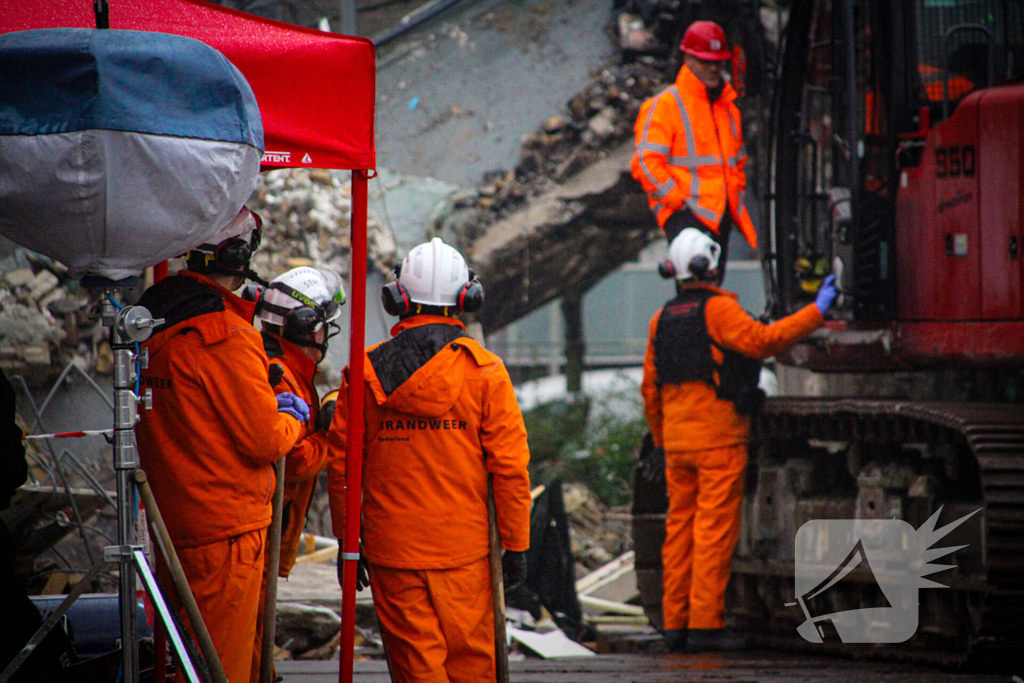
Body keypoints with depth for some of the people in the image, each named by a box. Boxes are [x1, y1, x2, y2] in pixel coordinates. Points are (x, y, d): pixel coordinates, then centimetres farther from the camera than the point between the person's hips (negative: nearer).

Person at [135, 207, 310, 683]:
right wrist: (294, 416, 4)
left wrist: (268, 407, 16)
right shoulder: (225, 337, -20)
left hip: (172, 518, 9)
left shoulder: (152, 321, 7)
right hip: (228, 527, -9)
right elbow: (266, 440, -16)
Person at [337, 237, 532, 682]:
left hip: (391, 546, 1)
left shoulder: (366, 371, 0)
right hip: (463, 547, -1)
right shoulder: (485, 372, -5)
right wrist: (515, 545, 3)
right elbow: (510, 467, -5)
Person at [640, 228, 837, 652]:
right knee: (715, 530, -5)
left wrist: (661, 443, 25)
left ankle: (675, 623, 9)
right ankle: (705, 624, -8)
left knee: (680, 529, 10)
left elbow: (651, 389, 17)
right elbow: (761, 341, -23)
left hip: (677, 440, 7)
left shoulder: (662, 319, 14)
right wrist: (816, 314, -19)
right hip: (718, 439, -7)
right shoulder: (717, 309, -9)